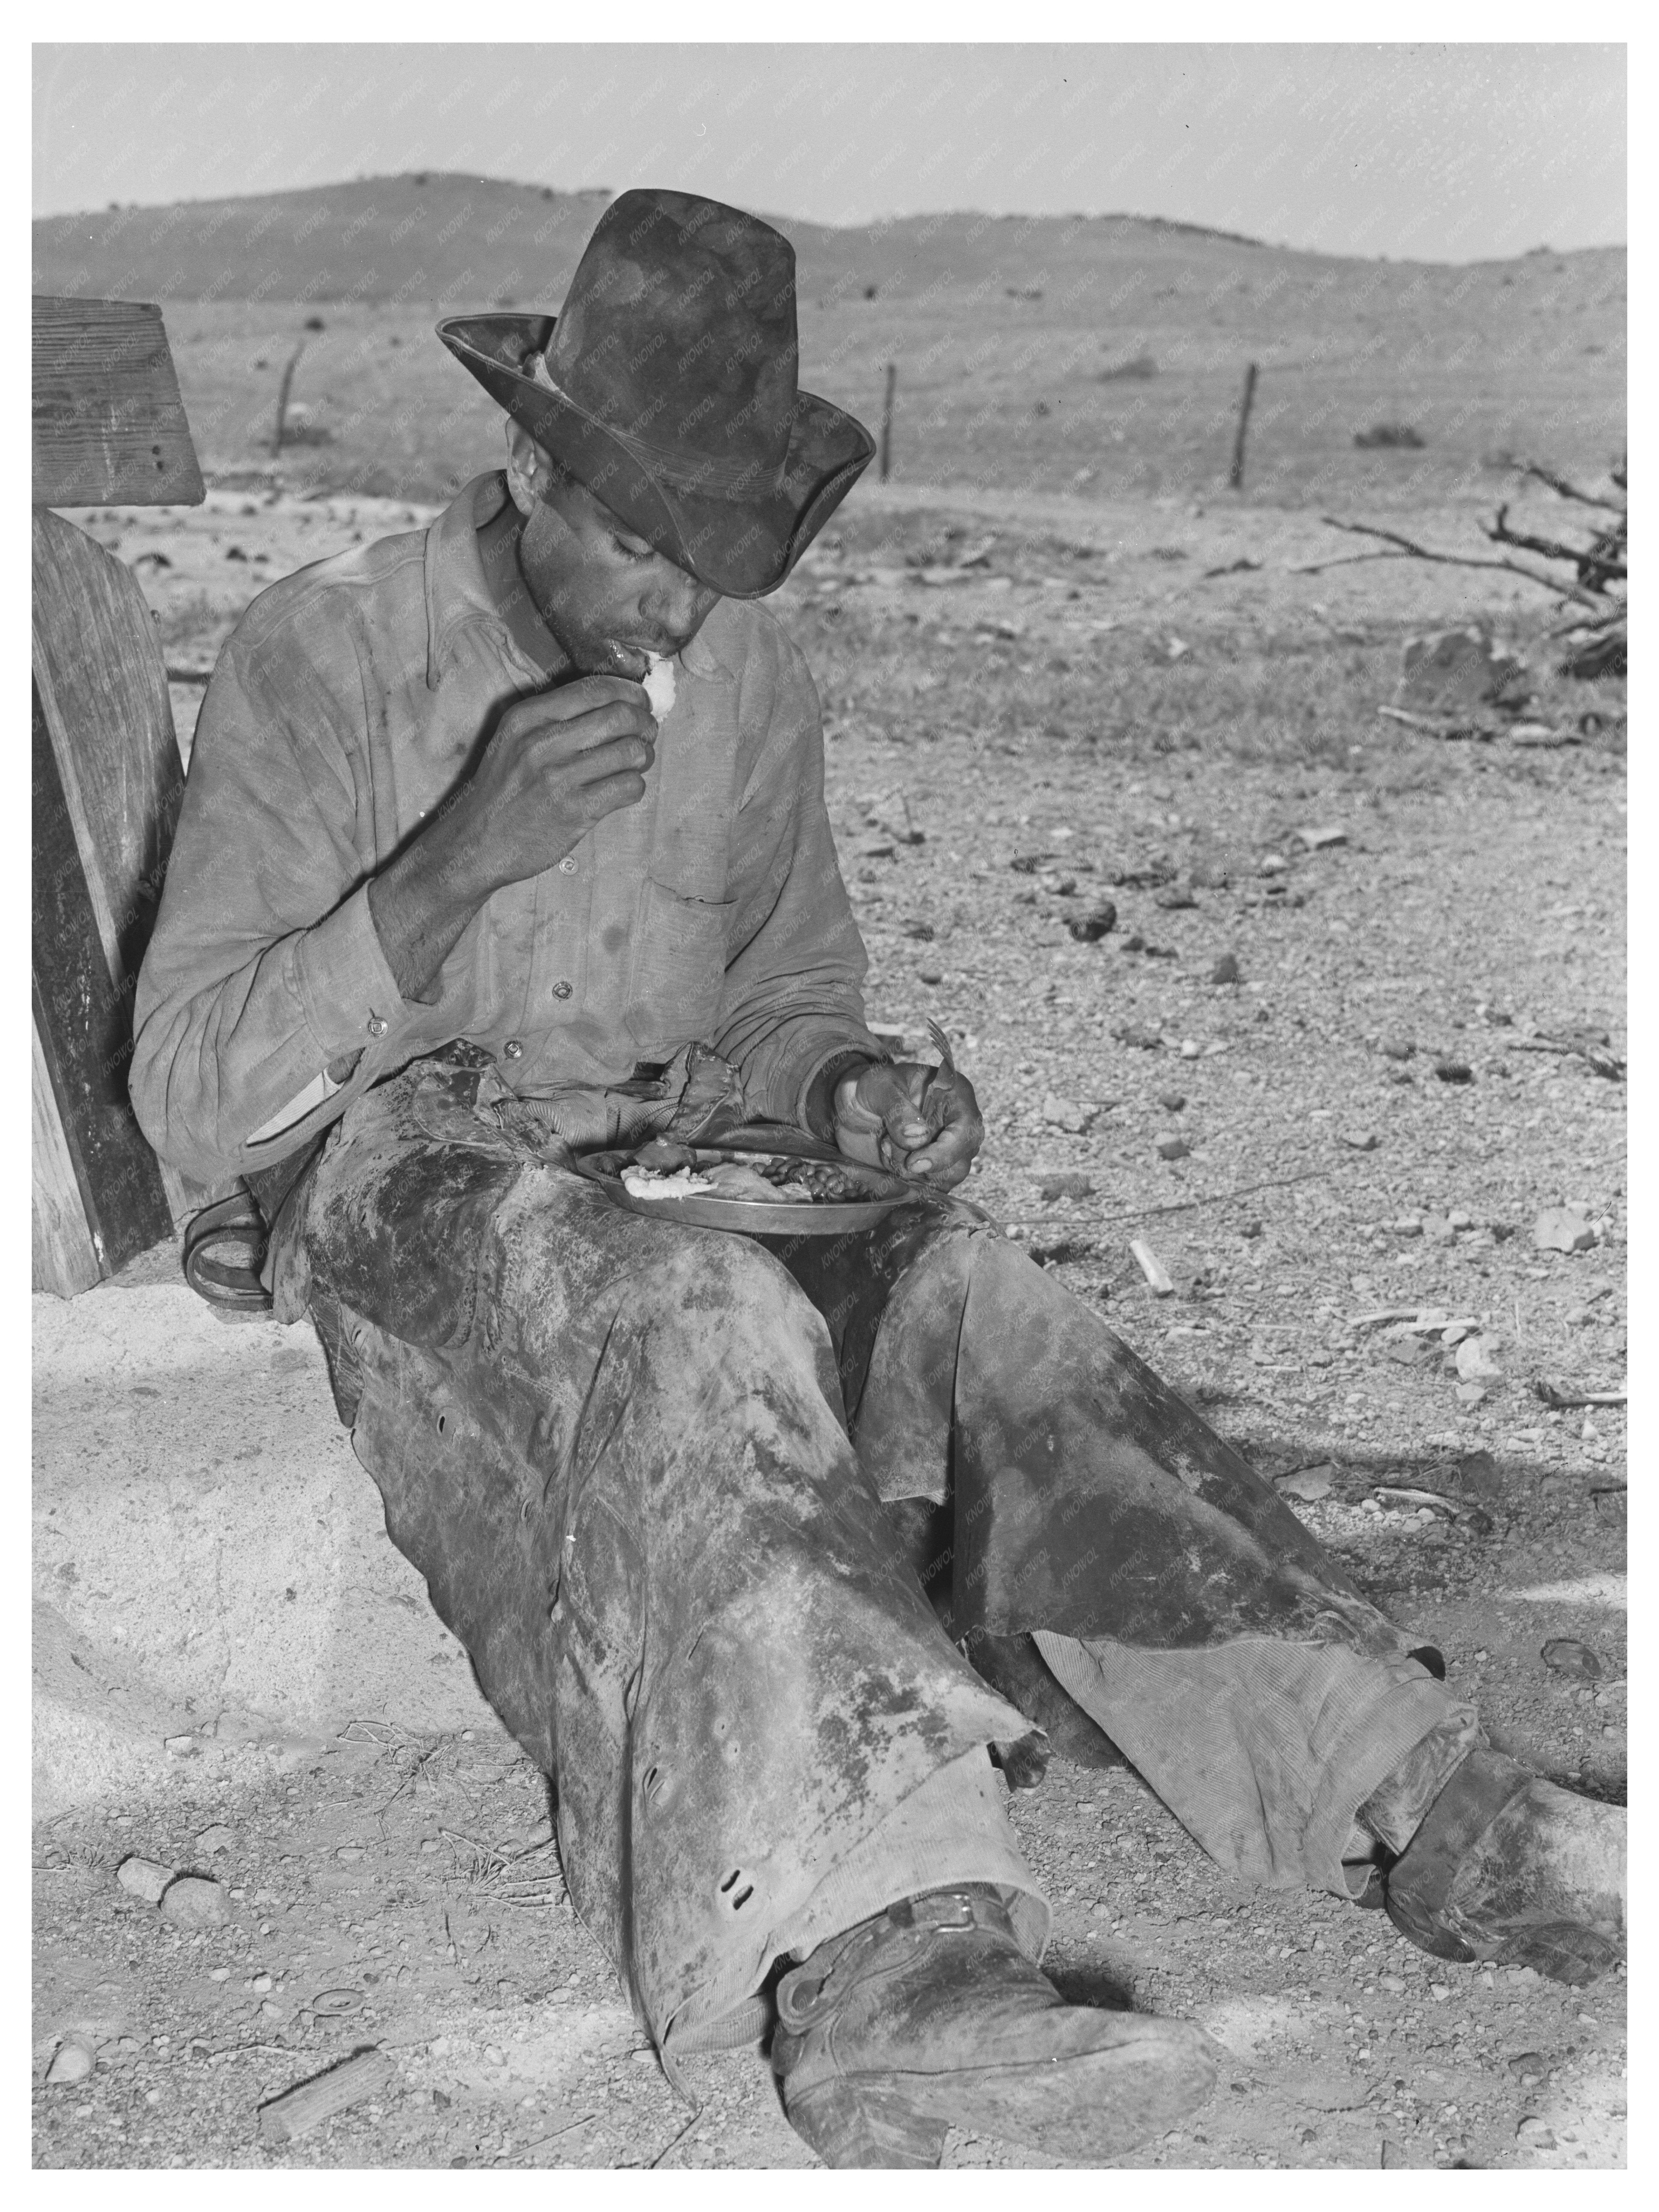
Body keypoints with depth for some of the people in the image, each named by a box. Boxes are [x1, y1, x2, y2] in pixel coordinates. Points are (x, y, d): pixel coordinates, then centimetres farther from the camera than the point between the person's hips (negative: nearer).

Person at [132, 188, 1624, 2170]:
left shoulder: (751, 681, 9)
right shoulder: (323, 657, -6)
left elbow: (789, 1002, 19)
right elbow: (187, 1101, -11)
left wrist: (852, 1095, -7)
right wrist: (455, 868, -27)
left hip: (686, 1169, 4)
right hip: (406, 1176, -4)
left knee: (963, 1286, -27)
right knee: (689, 1320, -38)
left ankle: (1414, 1806, -36)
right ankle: (875, 1958, -54)